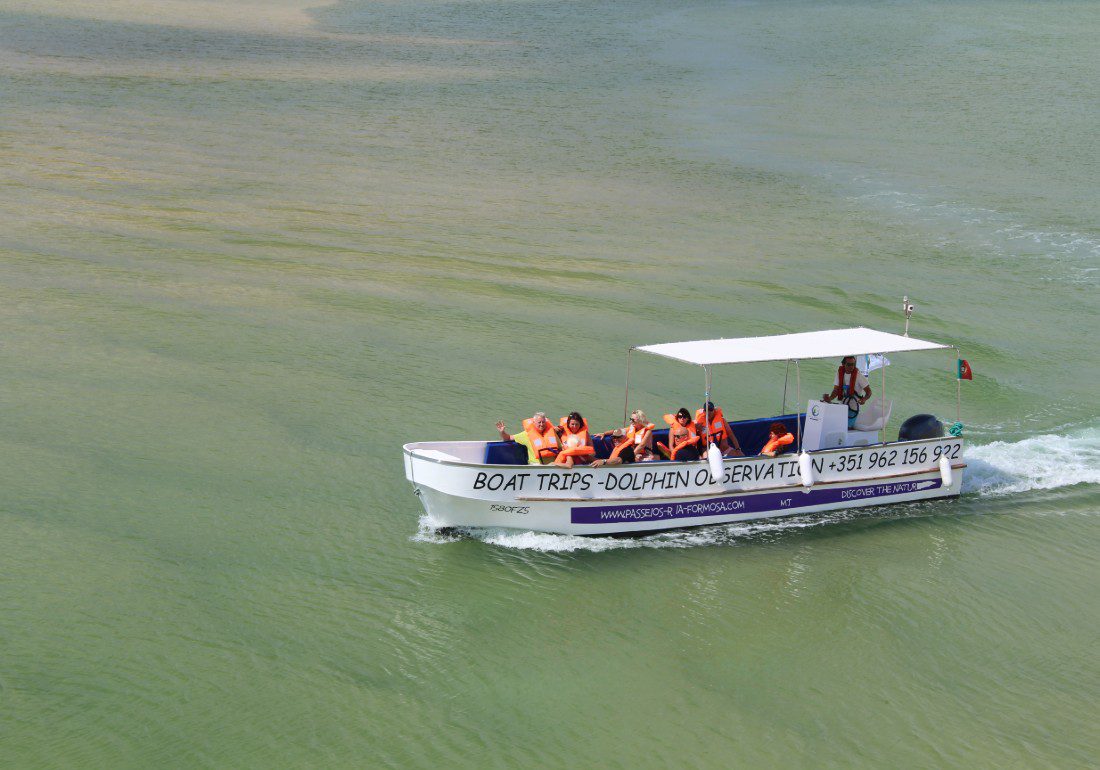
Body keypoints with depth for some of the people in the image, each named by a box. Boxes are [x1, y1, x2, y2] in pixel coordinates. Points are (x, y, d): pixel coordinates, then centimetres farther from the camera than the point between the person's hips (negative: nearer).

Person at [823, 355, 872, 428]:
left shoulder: (858, 375, -12)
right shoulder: (840, 373, 1)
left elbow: (868, 391, -11)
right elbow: (836, 390, 0)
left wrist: (864, 399, -34)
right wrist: (829, 398, -21)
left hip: (853, 407, -5)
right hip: (842, 405, 5)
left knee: (848, 426, -15)